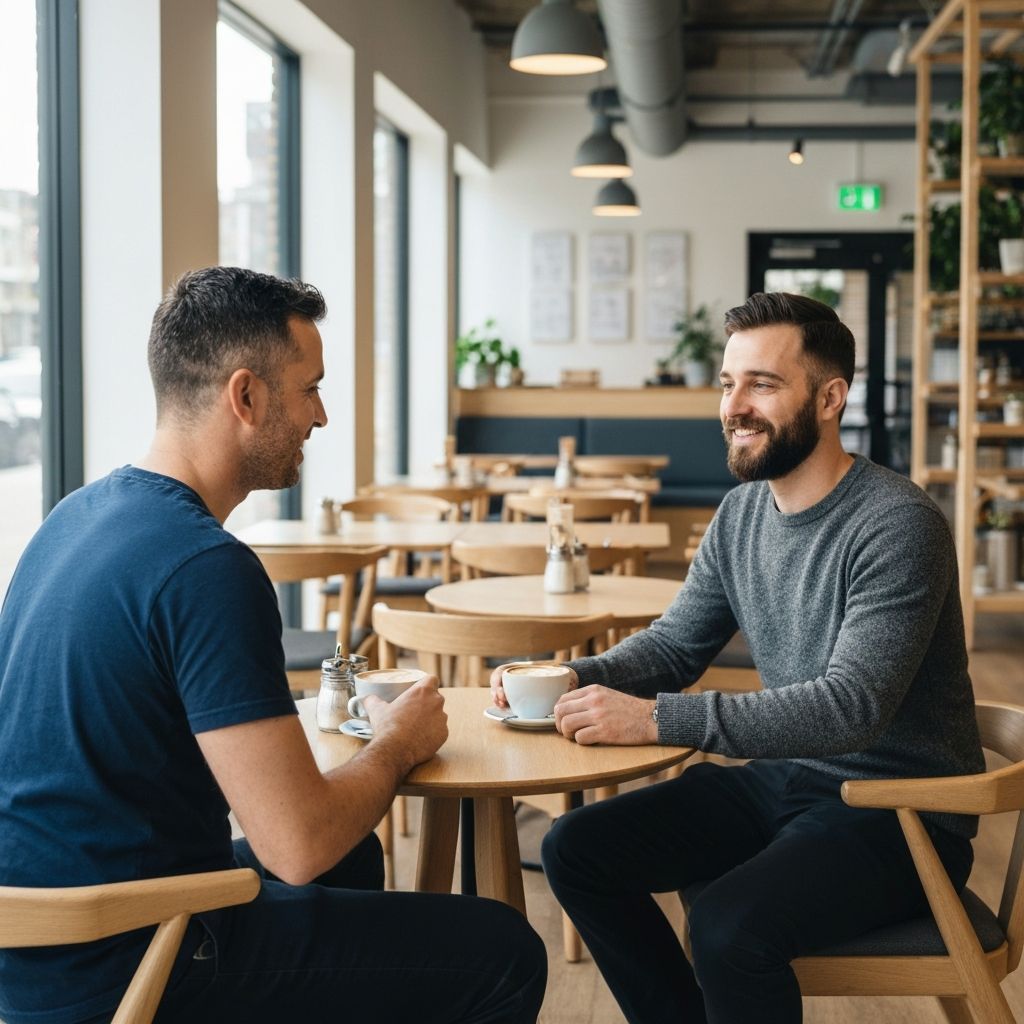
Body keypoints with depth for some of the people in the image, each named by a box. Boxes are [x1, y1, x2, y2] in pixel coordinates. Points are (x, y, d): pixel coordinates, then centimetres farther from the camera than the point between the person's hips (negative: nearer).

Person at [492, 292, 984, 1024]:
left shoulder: (898, 525, -21)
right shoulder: (742, 510, 4)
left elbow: (852, 707, -30)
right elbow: (674, 645, 10)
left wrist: (659, 719, -34)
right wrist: (577, 681, -11)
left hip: (898, 809, -7)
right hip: (784, 778, 8)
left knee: (732, 923, -32)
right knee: (577, 851, -1)